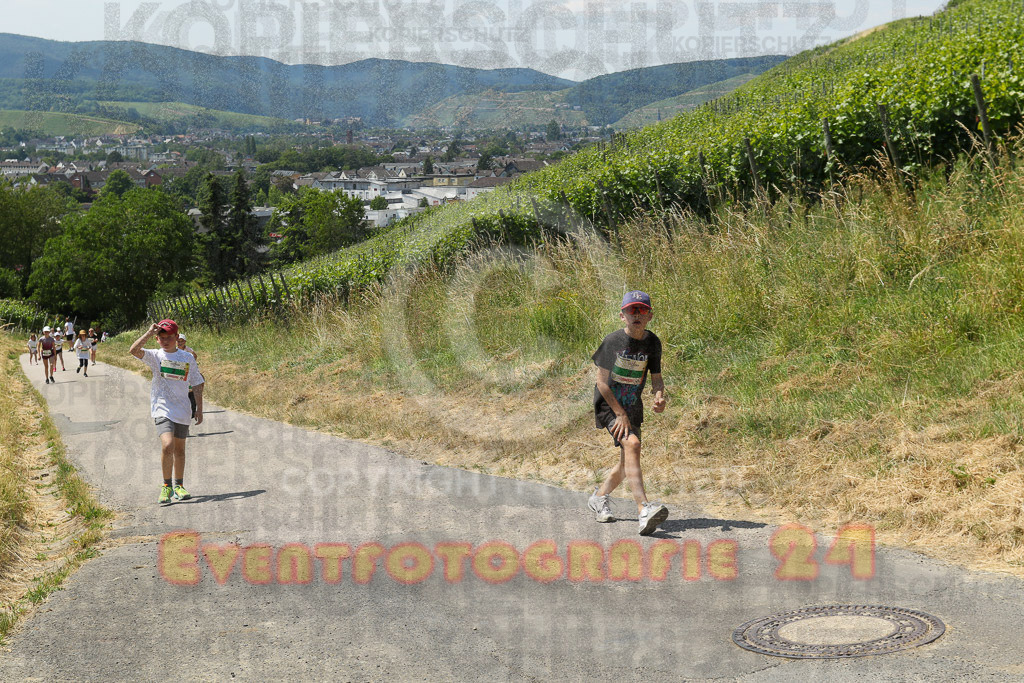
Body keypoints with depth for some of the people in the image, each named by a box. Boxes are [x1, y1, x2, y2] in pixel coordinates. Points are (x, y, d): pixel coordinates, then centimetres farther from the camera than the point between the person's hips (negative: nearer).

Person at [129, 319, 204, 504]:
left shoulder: (187, 358, 6)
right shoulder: (155, 356, 0)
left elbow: (197, 384, 11)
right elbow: (134, 350, -18)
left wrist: (199, 409, 8)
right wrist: (149, 333, -22)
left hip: (182, 410, 3)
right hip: (162, 409, -3)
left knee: (179, 449, 12)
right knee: (167, 445, -20)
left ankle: (178, 486, 26)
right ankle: (166, 486, -8)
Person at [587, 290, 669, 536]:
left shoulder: (652, 342, 0)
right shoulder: (613, 341, -15)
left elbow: (656, 377, 8)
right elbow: (602, 382, -14)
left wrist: (660, 396, -15)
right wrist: (620, 414, -17)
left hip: (633, 406, 6)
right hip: (609, 404, -6)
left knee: (627, 463, 9)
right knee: (631, 444, -27)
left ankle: (599, 498, 37)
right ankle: (644, 509, -39)